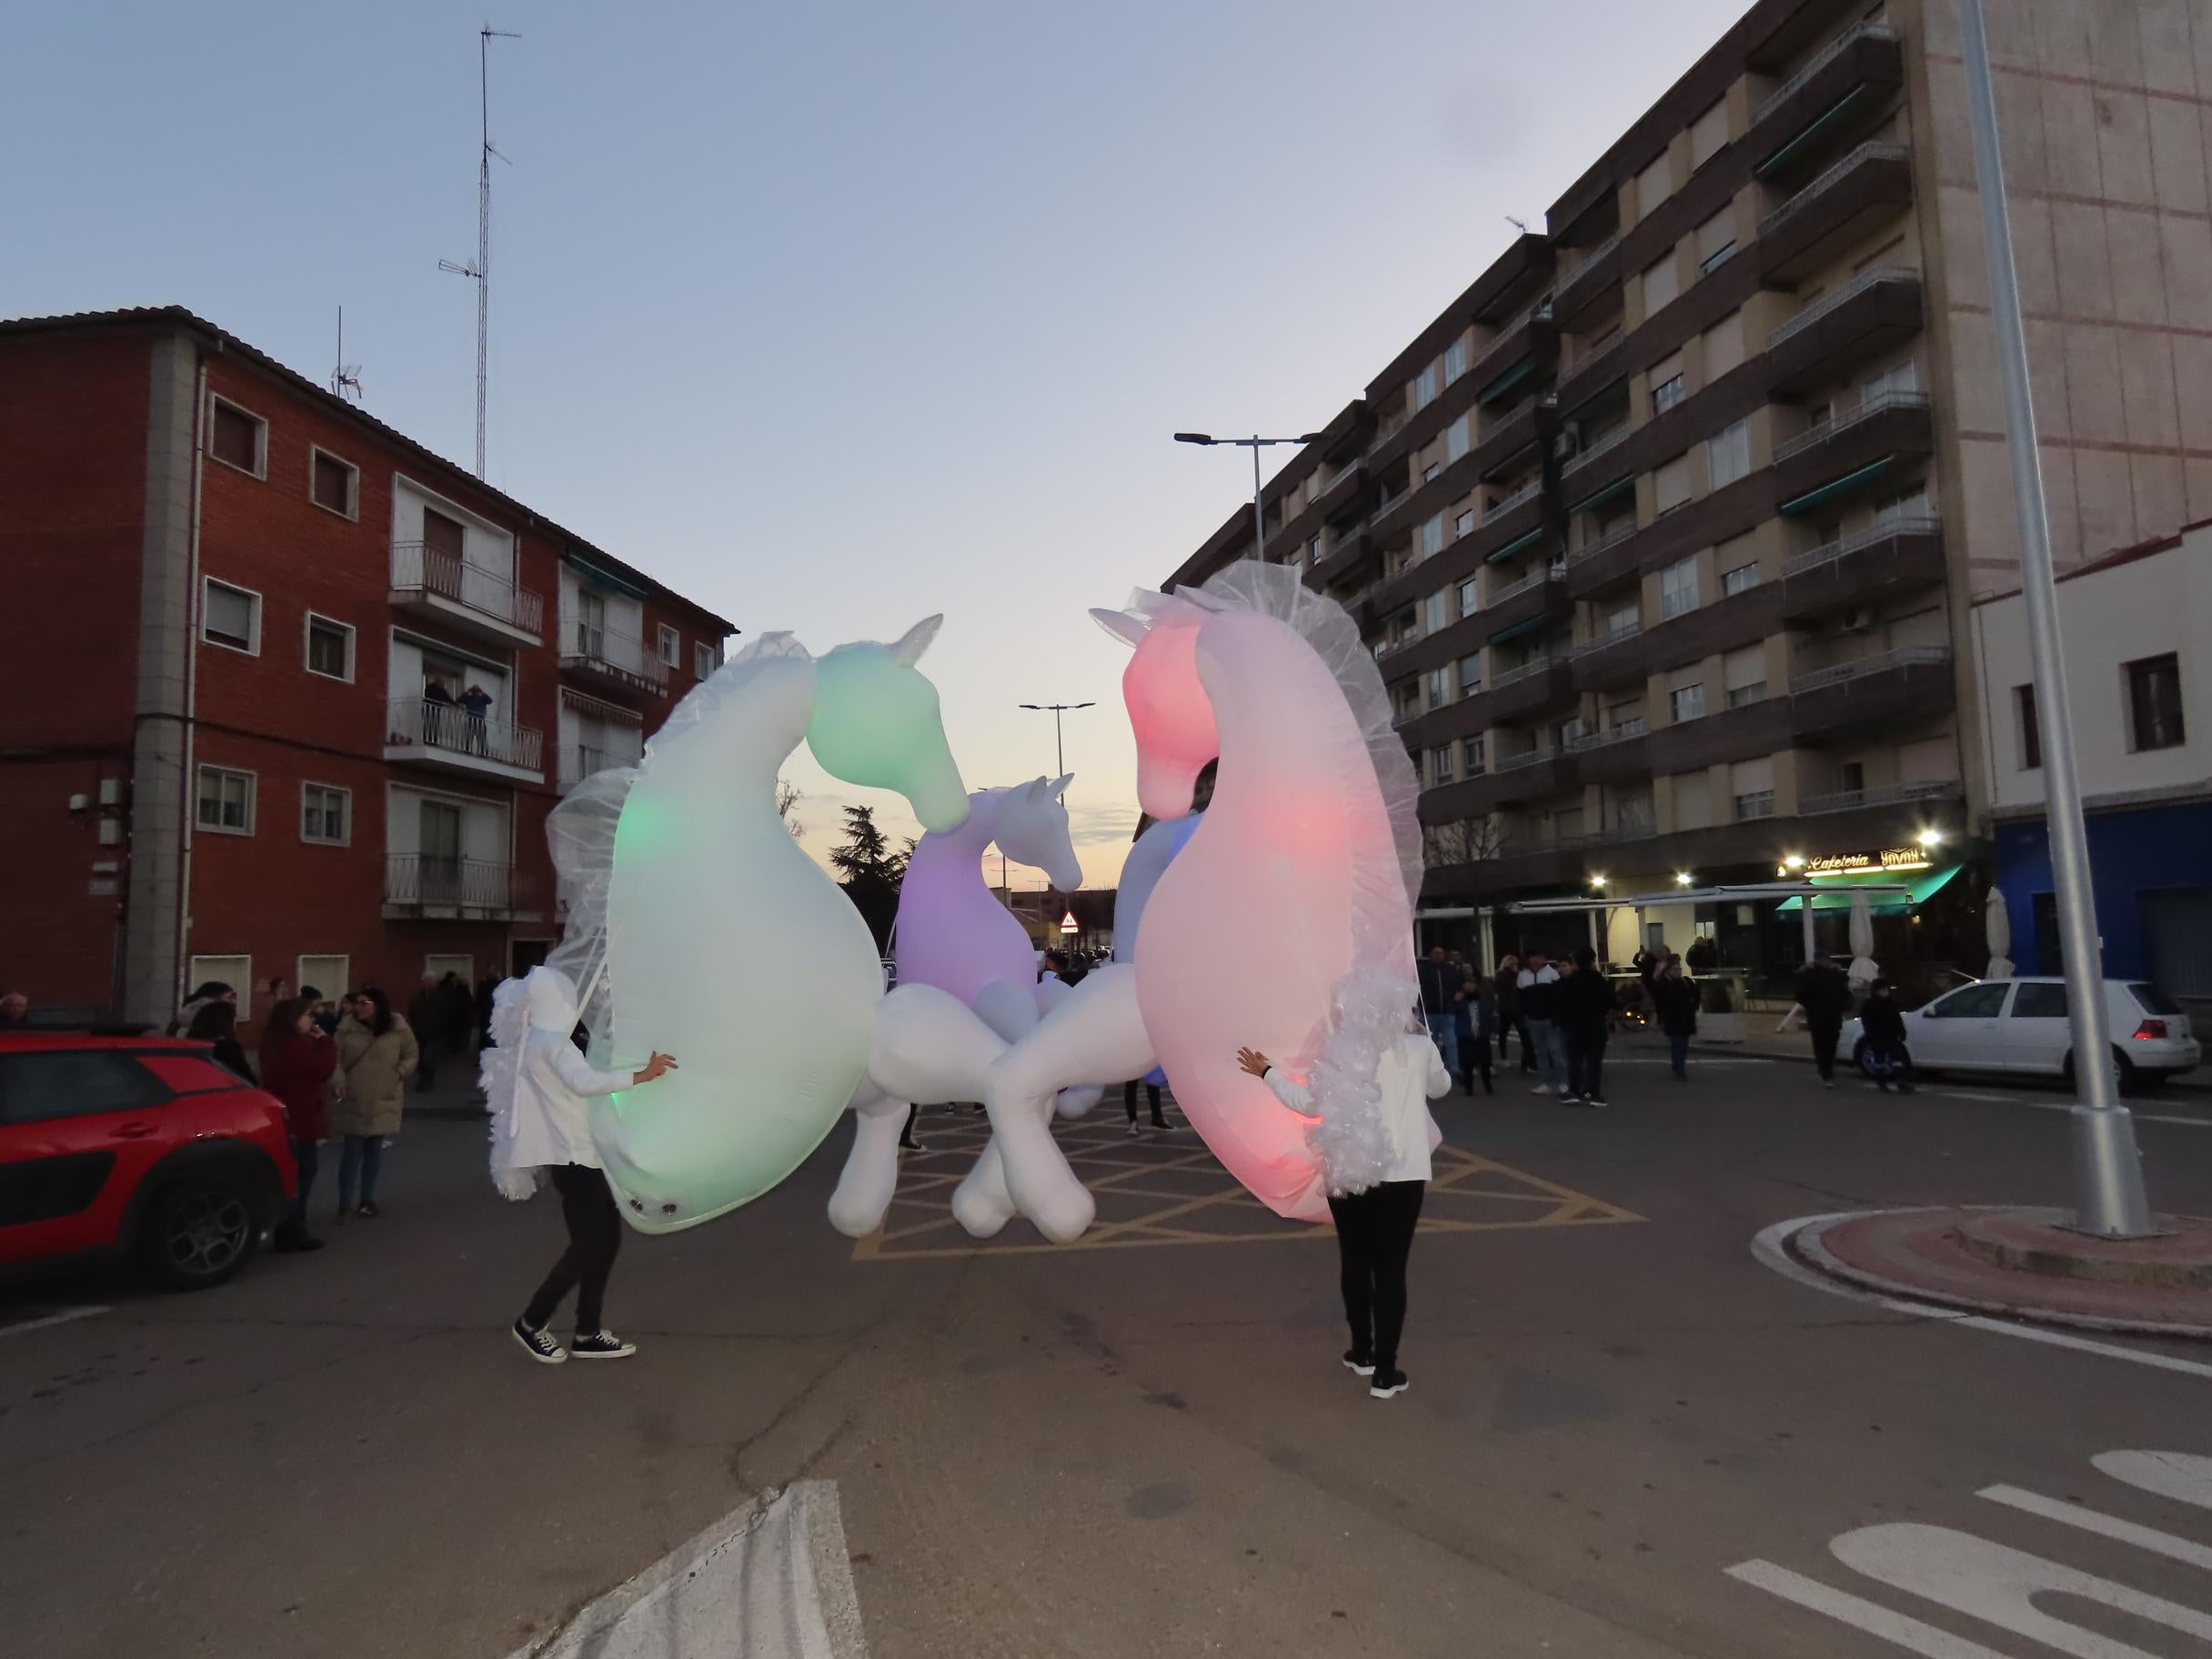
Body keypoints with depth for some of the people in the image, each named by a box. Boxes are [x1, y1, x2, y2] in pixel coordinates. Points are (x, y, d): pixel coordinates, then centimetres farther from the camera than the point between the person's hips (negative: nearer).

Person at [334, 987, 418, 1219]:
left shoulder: (398, 1028, -5)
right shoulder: (347, 1027, -6)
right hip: (353, 1100, -1)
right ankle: (345, 1204, 7)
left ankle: (367, 1200, 23)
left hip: (384, 1100, 1)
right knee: (353, 1150, 0)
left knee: (374, 1150, 11)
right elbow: (335, 1059, -3)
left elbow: (412, 1056, 7)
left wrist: (398, 1074, -8)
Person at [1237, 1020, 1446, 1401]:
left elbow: (1309, 1103, -3)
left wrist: (1266, 1072, 9)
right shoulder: (1421, 1047, 2)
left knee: (1355, 1262, 18)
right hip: (1402, 1174, 0)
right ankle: (1385, 1372, 5)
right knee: (1390, 1269, 4)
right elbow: (1440, 1088, 21)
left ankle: (1362, 1353, 31)